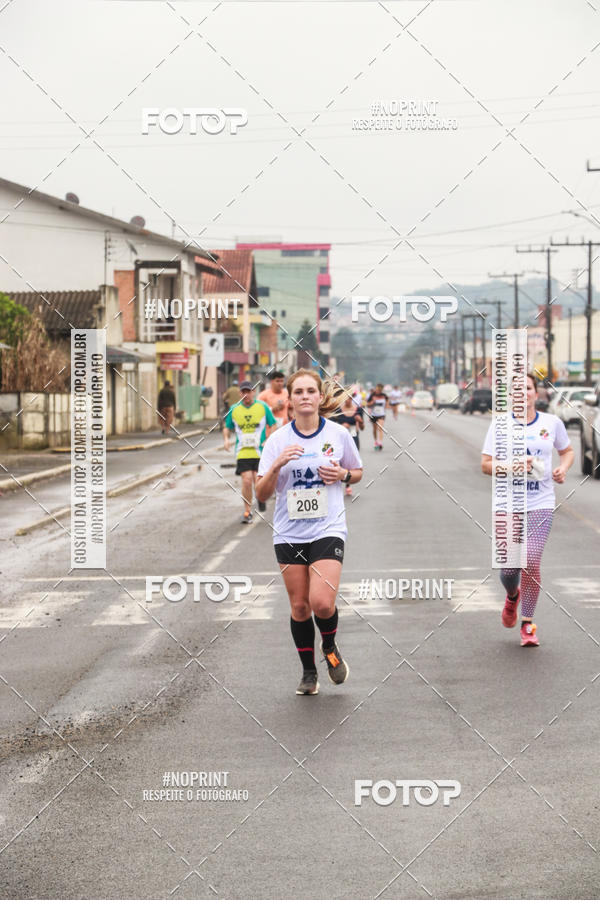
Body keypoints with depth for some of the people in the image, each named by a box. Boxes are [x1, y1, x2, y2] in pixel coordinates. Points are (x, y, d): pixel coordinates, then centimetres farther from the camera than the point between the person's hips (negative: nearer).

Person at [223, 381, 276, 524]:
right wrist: (226, 439, -2)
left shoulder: (262, 407, 2)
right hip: (242, 452, 1)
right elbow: (227, 427, 18)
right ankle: (247, 512, 4)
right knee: (246, 481, -10)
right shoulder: (234, 409, 6)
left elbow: (272, 425, 8)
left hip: (260, 452, -1)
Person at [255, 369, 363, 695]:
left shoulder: (338, 434, -1)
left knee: (322, 602, -16)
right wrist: (277, 465, -22)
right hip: (289, 533, 2)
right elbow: (262, 494, -4)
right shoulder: (278, 440, -2)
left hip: (328, 530, -2)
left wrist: (342, 475, -7)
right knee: (299, 605, 6)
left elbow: (357, 472, 15)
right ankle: (308, 673, 23)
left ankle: (330, 647, 16)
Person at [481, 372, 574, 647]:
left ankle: (528, 623, 5)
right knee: (508, 567, 1)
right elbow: (486, 464, -2)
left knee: (531, 563, -13)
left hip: (541, 504, 0)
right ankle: (513, 596, 39)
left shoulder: (552, 423, 4)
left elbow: (567, 451, 21)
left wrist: (563, 468, 0)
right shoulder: (500, 426, 0)